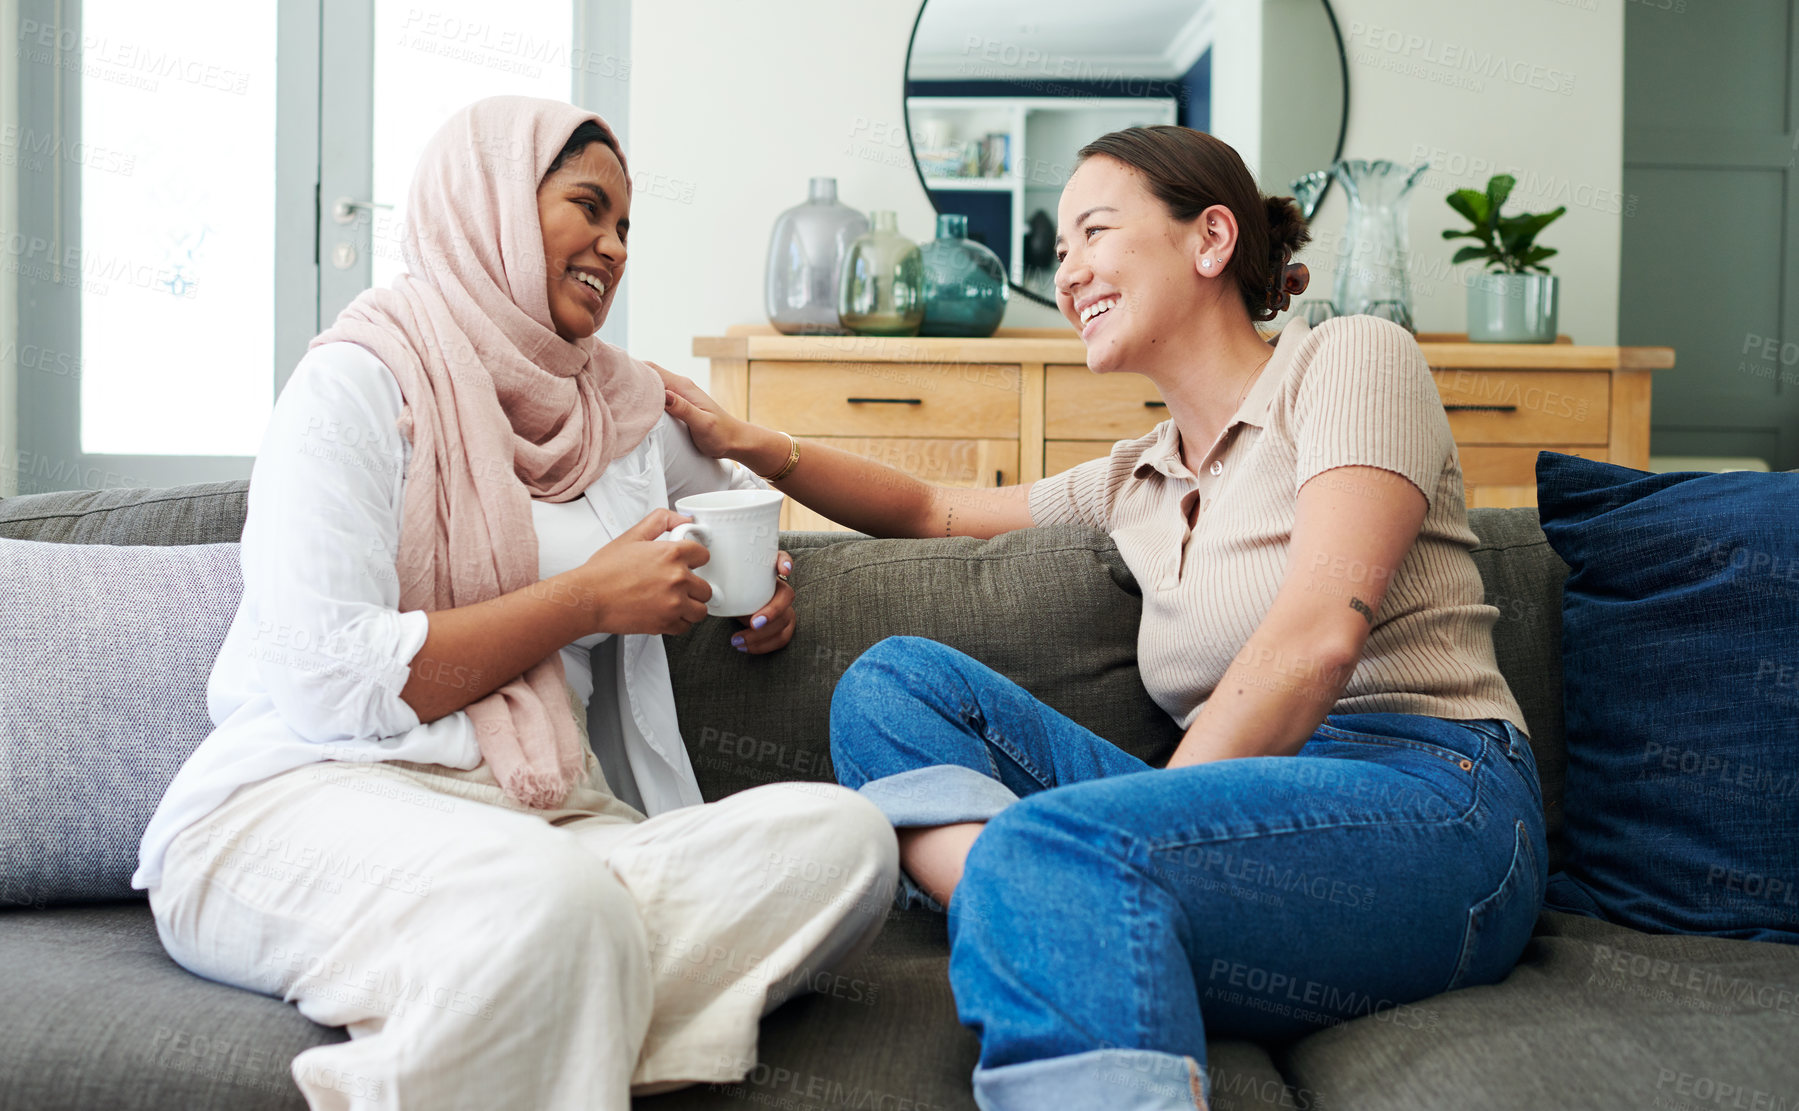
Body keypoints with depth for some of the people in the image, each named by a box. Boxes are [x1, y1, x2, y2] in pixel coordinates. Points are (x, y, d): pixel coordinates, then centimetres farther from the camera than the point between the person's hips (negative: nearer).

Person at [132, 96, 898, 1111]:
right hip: (308, 799, -7)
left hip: (554, 814, 7)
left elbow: (739, 483, 41)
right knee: (552, 903, -41)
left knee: (847, 834, -23)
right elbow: (331, 681, -12)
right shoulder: (359, 383, -1)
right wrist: (587, 599, -8)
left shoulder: (621, 405, 18)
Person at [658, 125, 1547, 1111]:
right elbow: (936, 511, 32)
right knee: (895, 680, -5)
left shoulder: (1349, 357, 0)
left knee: (1055, 849, -37)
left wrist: (1155, 822, -18)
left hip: (1431, 803, -7)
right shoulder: (1135, 482, 20)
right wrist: (745, 442, 22)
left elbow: (1317, 637, -15)